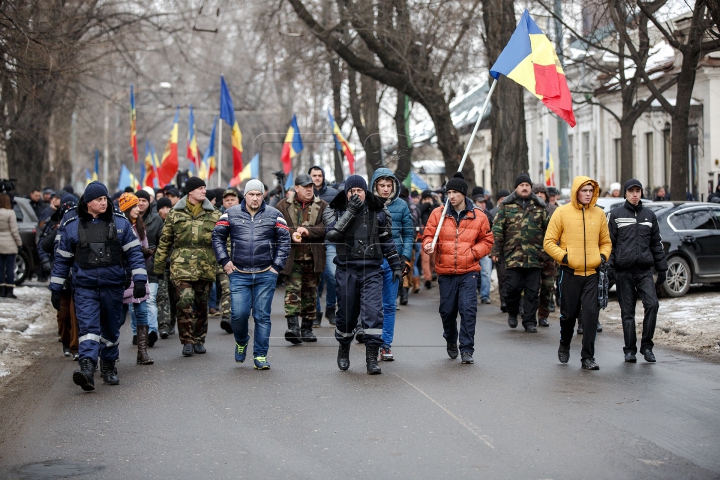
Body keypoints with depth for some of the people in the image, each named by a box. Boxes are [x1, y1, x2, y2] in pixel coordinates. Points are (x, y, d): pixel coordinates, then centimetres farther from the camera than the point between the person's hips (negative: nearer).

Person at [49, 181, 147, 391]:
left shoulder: (120, 223, 4)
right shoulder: (72, 226, 4)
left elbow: (134, 252, 4)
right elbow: (62, 258, 10)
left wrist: (139, 279, -5)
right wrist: (56, 289, 9)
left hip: (113, 286, 2)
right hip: (85, 288, -1)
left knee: (111, 328, 11)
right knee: (88, 326, -17)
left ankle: (108, 367, 27)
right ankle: (87, 368, -29)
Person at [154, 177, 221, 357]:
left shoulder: (214, 215, 9)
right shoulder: (175, 214, 7)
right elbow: (164, 241, 10)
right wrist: (159, 266, 9)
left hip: (205, 267, 2)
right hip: (181, 266, -2)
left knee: (201, 305, 9)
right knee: (185, 302, -15)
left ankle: (199, 340, 23)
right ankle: (187, 341, -5)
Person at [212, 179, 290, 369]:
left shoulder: (274, 215, 5)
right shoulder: (231, 214, 5)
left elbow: (284, 241, 8)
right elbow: (217, 236, 10)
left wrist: (277, 265, 1)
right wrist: (224, 260, 2)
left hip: (266, 275, 0)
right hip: (239, 275, 0)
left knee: (262, 316, 1)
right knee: (239, 314, -7)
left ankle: (260, 355, 9)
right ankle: (241, 342, 24)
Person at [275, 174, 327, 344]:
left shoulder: (322, 206, 7)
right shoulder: (283, 206, 5)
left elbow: (326, 227, -6)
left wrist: (307, 231, -19)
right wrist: (291, 234, -20)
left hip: (313, 258, 2)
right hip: (291, 257, -2)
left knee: (310, 293, 9)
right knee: (292, 290, -14)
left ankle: (307, 328, 19)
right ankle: (292, 326, -20)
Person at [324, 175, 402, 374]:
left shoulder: (378, 212, 8)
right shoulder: (337, 211, 4)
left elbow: (387, 240, 16)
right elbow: (332, 234, -15)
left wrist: (396, 265, 12)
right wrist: (350, 211, -17)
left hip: (372, 270, 0)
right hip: (347, 270, 0)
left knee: (373, 311, -13)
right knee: (346, 313, 7)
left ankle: (372, 358, -11)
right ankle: (343, 349, 32)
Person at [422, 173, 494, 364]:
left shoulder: (478, 216, 2)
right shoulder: (438, 214, 2)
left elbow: (487, 240, 10)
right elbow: (428, 235, 3)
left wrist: (473, 252, -6)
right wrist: (428, 245, -19)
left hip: (468, 271, -1)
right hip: (445, 272, 1)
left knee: (468, 309, -11)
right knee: (447, 310, 9)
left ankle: (467, 349, -3)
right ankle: (451, 341, 35)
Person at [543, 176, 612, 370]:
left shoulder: (599, 214, 8)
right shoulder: (562, 212, -2)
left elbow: (606, 242, 19)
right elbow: (549, 242, -1)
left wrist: (603, 256, 0)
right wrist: (563, 256, -14)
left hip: (592, 273, 2)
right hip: (570, 272, -2)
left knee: (591, 314, -7)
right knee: (569, 313, 8)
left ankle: (588, 357, -1)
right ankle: (564, 346, 36)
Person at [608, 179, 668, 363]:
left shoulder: (649, 215, 14)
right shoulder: (615, 215, 5)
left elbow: (656, 243, 18)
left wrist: (662, 268, 15)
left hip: (645, 270, 2)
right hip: (624, 271, -2)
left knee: (652, 304, -14)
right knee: (627, 311, 2)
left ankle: (646, 346, -3)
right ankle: (630, 349, 10)